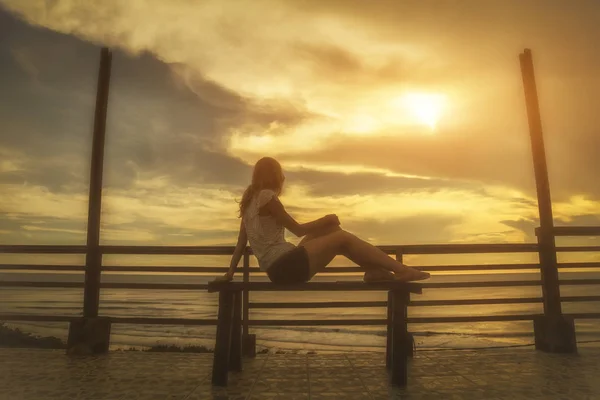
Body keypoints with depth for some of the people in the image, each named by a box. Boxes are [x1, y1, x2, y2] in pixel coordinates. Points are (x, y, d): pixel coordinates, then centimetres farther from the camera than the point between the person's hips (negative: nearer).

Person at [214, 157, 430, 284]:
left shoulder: (249, 202, 17)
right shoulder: (267, 196, -10)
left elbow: (240, 243, 15)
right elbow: (298, 229, -6)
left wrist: (229, 273, 18)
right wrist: (325, 219, 7)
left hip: (278, 268, 9)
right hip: (286, 267, -9)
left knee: (328, 230, 14)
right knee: (343, 237, -6)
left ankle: (373, 269, 8)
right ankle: (401, 269, -3)